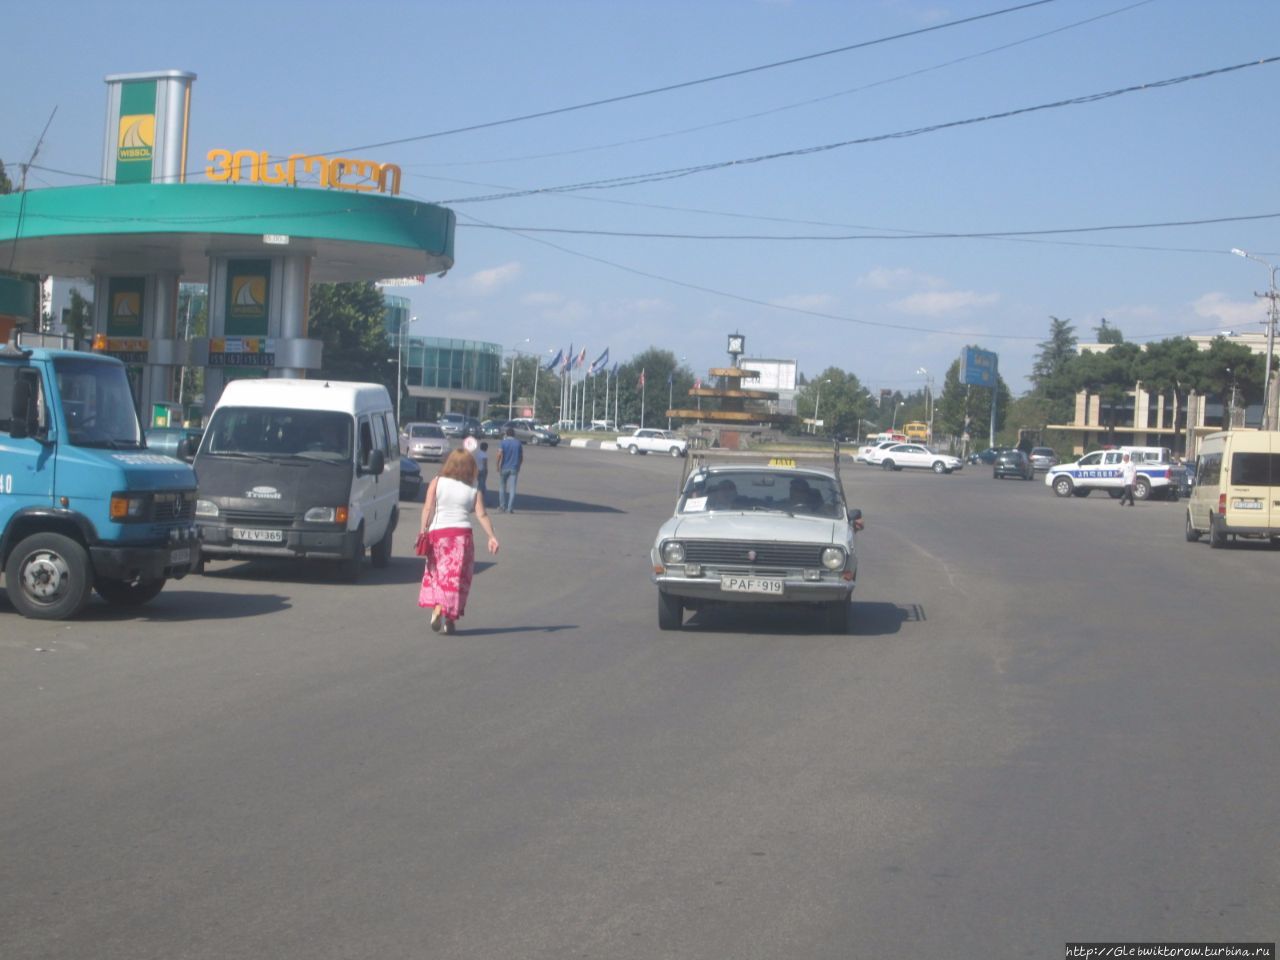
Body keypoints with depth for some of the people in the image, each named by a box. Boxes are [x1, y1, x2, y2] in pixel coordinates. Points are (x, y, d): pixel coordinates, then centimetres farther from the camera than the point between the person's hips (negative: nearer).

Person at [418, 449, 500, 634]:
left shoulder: (437, 482, 5)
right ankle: (449, 619, 0)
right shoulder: (474, 491, 6)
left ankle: (436, 610, -1)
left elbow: (428, 508, -4)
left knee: (436, 572, 14)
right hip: (461, 534, -1)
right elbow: (481, 515, -3)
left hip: (437, 532, 1)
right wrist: (492, 536, -4)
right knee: (456, 576, 4)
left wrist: (423, 530, -5)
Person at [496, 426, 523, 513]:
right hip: (514, 468, 1)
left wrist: (498, 466, -9)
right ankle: (510, 508, -8)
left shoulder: (503, 442, -3)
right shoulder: (518, 443, 5)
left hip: (504, 468, -1)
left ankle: (502, 506, 17)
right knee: (512, 488, -1)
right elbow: (522, 457, 7)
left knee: (502, 487, 14)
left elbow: (500, 455, -16)